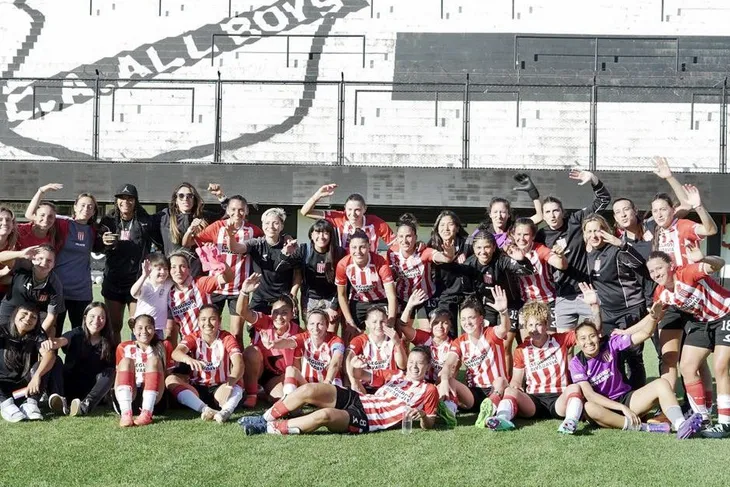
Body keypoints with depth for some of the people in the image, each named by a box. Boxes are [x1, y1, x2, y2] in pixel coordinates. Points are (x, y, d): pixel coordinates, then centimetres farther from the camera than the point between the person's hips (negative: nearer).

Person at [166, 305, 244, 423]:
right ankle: (205, 409, -45)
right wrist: (188, 359, -50)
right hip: (197, 388, 2)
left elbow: (238, 364, -21)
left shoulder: (227, 338, -5)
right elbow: (176, 352, -24)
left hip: (219, 388, -1)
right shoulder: (193, 338, -2)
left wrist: (230, 383, -43)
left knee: (237, 385, -32)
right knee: (170, 379, -25)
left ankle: (226, 410, -63)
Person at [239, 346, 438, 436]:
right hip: (357, 399, 7)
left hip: (367, 419, -7)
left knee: (325, 415, -35)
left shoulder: (428, 390, 4)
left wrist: (422, 416, -20)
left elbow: (429, 424, 2)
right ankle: (264, 419, -2)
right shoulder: (397, 376, 21)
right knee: (308, 390, -15)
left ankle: (272, 428, -22)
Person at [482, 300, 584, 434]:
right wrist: (515, 388, -11)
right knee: (509, 391, -26)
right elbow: (516, 380, 15)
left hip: (559, 399, -2)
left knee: (574, 388, -33)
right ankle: (502, 419, -55)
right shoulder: (522, 350, 13)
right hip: (533, 400, 2)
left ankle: (571, 421, -59)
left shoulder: (561, 340, 7)